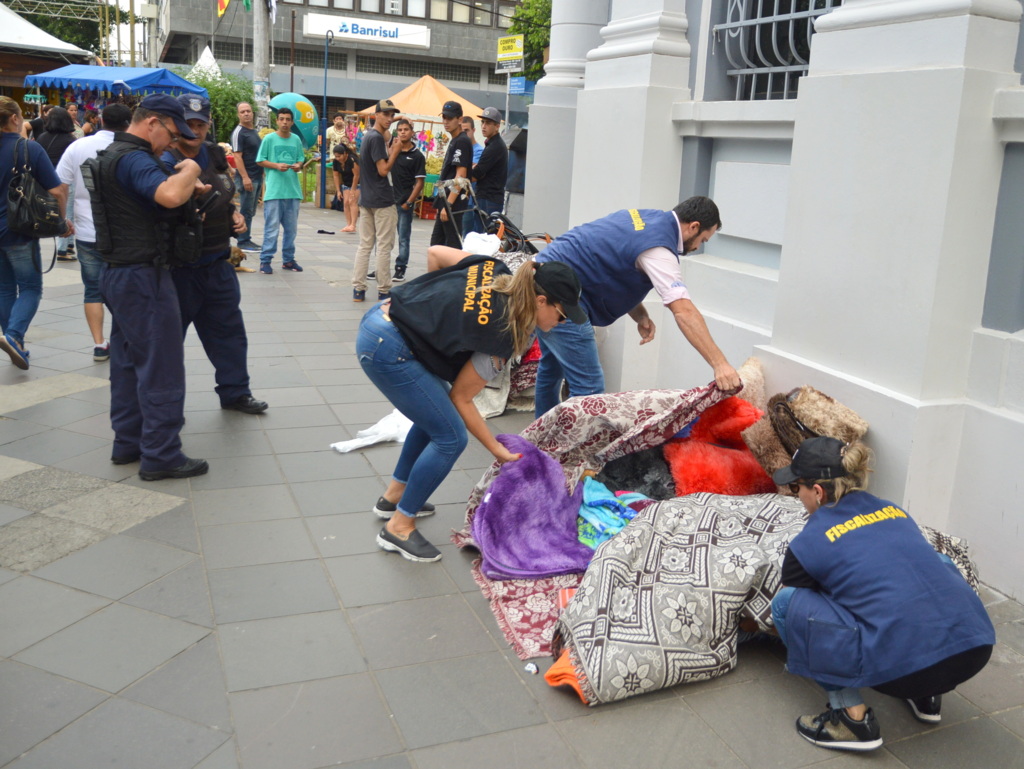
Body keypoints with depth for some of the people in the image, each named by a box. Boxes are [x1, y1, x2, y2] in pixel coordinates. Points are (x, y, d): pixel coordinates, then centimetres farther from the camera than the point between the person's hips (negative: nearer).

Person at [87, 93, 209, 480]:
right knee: (161, 367, -5)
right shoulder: (132, 159, -18)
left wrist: (185, 183, 6)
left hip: (119, 274, 11)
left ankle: (128, 442, 24)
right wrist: (190, 171, -16)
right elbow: (169, 196, -36)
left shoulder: (114, 154, 16)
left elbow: (152, 193, 25)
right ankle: (161, 455, -1)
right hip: (143, 277, -11)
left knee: (129, 362, 15)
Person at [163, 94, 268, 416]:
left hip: (217, 263, 7)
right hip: (180, 267, -7)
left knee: (229, 329, 15)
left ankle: (235, 392, 30)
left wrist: (236, 215, 5)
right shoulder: (165, 163, -15)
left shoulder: (216, 155, 7)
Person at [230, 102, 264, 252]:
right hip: (247, 178, -8)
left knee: (250, 211, 13)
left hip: (257, 176, 8)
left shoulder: (255, 131, 16)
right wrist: (245, 177, -24)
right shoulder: (238, 132, -10)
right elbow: (237, 156, -17)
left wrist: (262, 174, 20)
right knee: (246, 211, -4)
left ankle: (247, 239, 20)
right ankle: (243, 242, 1)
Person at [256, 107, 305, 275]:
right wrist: (276, 166, -14)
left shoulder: (296, 140, 10)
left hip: (293, 190, 4)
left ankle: (288, 259, 21)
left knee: (291, 227, 10)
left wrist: (298, 165, -5)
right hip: (274, 190, -4)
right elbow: (260, 160, 0)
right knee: (271, 227, -6)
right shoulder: (269, 139, -1)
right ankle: (265, 260, 0)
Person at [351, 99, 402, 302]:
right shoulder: (377, 138, -13)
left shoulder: (367, 136, 15)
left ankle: (358, 288, 9)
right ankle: (383, 291, 2)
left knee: (365, 245, 9)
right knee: (384, 246, -2)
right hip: (382, 201, -9)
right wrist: (395, 151, -7)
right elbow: (383, 170, -16)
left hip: (366, 199, 9)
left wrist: (389, 150, 7)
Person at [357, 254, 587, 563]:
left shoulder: (496, 272, 0)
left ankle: (393, 496, 35)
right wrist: (498, 450, 1)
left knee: (436, 412, 22)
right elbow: (461, 399, -8)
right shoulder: (502, 333, -17)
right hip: (385, 349, -10)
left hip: (380, 316, 10)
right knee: (450, 438, -4)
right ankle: (398, 528, 8)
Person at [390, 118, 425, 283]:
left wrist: (408, 202, -10)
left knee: (403, 238, 2)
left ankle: (400, 270, 9)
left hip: (404, 202, -4)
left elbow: (419, 182, -5)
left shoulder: (417, 156, -3)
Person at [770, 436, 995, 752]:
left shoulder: (808, 544, 4)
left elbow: (789, 608, 22)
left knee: (788, 603, 9)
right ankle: (926, 695, 29)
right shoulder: (893, 511, 20)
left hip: (904, 665, -6)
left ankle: (853, 717, 7)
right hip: (977, 646, 6)